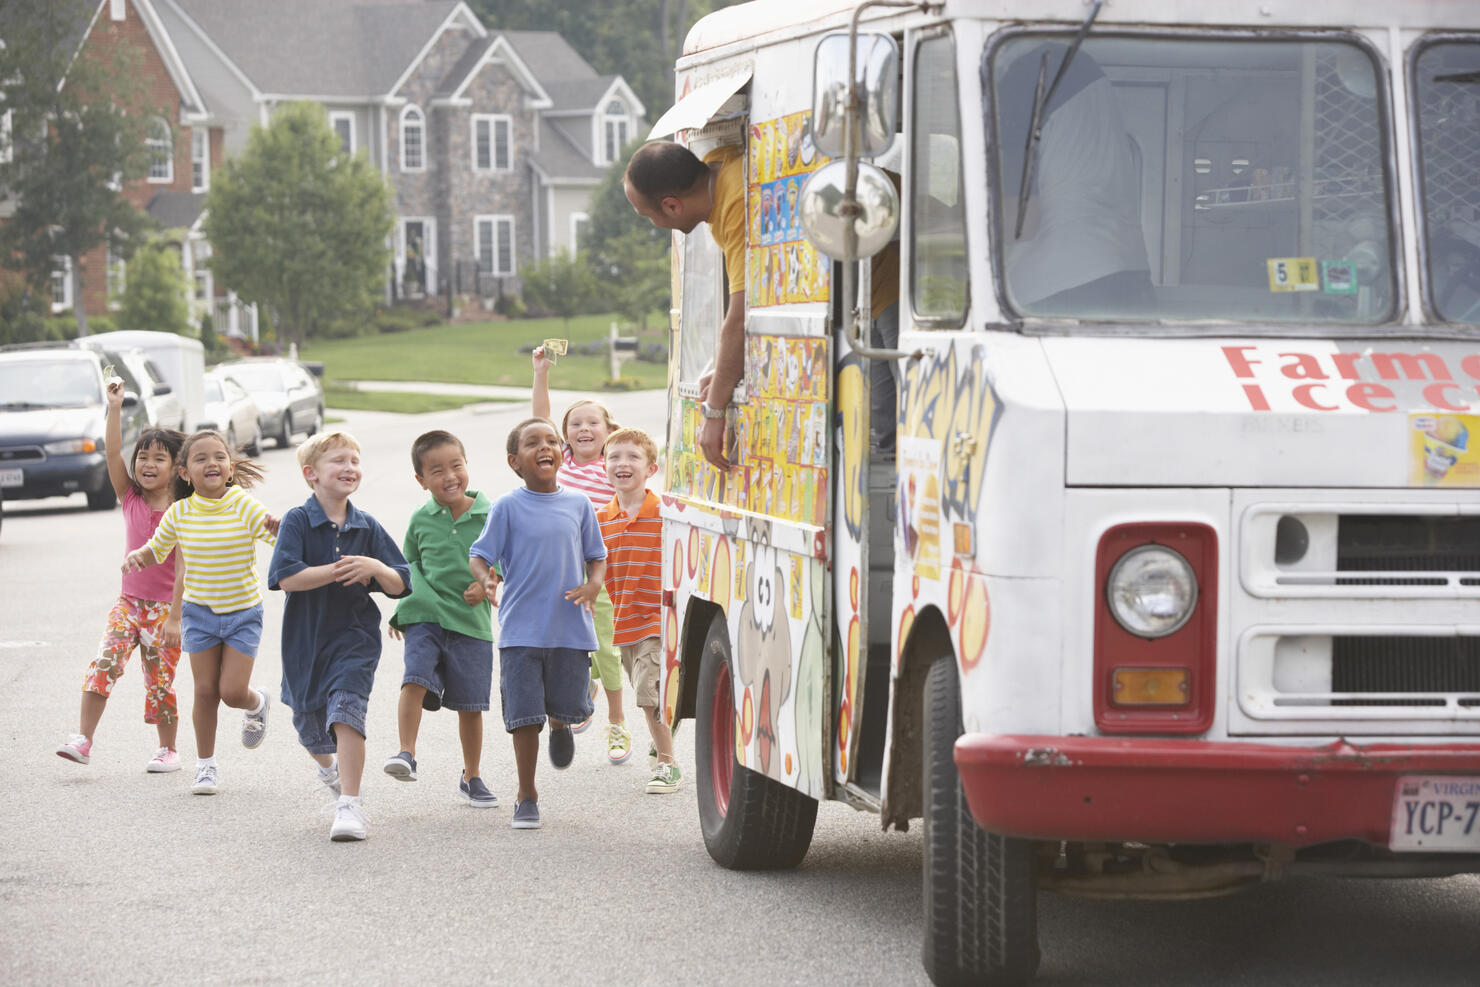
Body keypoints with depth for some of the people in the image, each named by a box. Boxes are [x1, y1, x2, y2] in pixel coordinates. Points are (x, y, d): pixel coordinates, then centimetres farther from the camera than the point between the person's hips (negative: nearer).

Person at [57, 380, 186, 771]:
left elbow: (183, 567, -12)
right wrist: (115, 407, -19)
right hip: (129, 602, 3)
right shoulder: (131, 499, 2)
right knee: (104, 665, -15)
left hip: (165, 607, -3)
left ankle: (168, 750, 18)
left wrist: (174, 617, -17)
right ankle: (83, 739, -17)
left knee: (160, 680, 1)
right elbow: (112, 453, -10)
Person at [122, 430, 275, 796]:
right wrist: (136, 556, -11)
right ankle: (205, 765, 18)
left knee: (232, 691, -7)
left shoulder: (244, 507, -16)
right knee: (206, 690, 3)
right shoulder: (179, 513, -6)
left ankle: (258, 703, 30)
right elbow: (157, 549, 10)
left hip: (243, 613, -2)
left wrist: (276, 527, -43)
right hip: (200, 611, 2)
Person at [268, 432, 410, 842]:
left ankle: (349, 804, -20)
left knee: (346, 708, -20)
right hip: (306, 638, 0)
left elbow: (400, 586, 3)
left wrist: (376, 569, -18)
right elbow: (286, 577, -20)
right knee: (309, 723, 14)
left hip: (354, 636, 0)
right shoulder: (298, 521, -8)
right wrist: (340, 571, -23)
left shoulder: (367, 527, 1)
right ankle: (327, 763, 50)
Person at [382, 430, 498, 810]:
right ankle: (407, 754, -24)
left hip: (471, 621, 0)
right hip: (425, 615, 0)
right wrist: (405, 602, 7)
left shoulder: (489, 515, -2)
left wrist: (487, 583, -11)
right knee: (415, 679, -24)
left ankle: (471, 778, 21)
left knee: (470, 703, 6)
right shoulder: (421, 520, 3)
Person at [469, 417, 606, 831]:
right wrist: (486, 579, -23)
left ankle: (560, 726, 44)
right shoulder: (508, 507, -1)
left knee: (569, 706, 5)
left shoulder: (578, 504, 6)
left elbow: (596, 556, 15)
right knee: (525, 714, -3)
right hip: (521, 629, -2)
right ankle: (526, 797, 9)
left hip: (571, 627, 2)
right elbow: (480, 554, -1)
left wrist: (593, 585, -6)